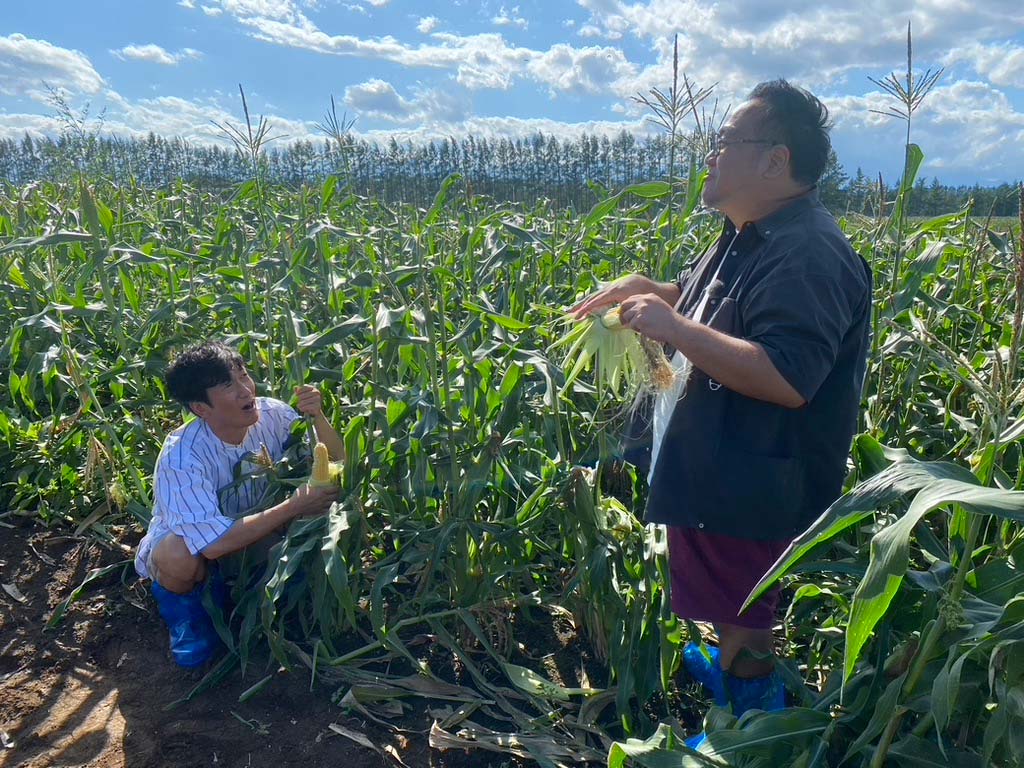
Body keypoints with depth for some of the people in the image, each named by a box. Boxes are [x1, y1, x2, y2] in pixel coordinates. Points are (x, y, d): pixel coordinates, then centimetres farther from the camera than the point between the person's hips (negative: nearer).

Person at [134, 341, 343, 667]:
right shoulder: (182, 457, -32)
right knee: (180, 557, -39)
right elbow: (215, 543, -40)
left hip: (250, 535, 5)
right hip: (183, 545, -5)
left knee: (324, 511, -18)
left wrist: (318, 417, -33)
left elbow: (335, 464, -15)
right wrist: (295, 506, -37)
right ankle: (179, 598, 0)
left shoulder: (271, 414, -18)